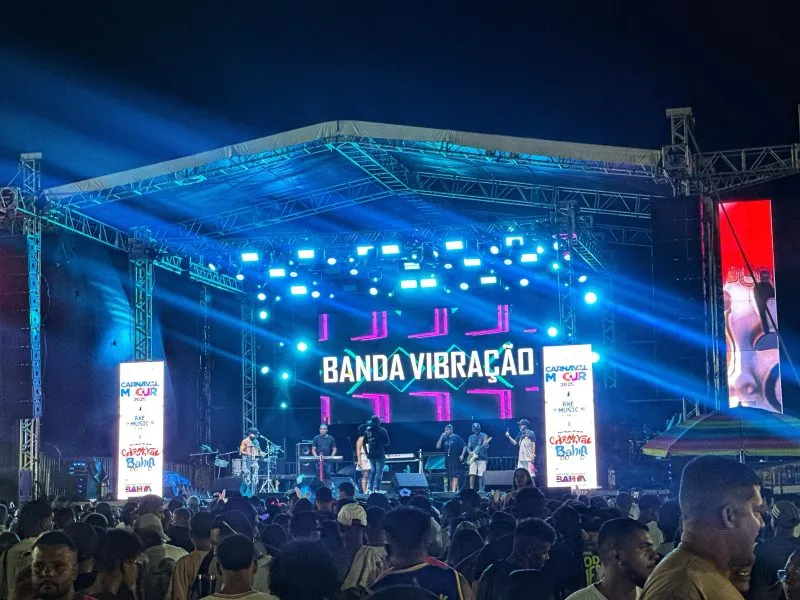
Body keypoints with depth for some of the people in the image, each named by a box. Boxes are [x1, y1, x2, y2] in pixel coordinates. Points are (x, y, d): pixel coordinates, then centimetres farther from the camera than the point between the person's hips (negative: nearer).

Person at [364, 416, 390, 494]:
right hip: (380, 455, -5)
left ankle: (369, 489, 12)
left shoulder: (368, 431, 5)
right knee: (379, 472, -2)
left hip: (371, 455, 5)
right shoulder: (382, 431, -7)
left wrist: (366, 452, 15)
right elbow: (387, 443, -6)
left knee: (372, 471, 16)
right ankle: (377, 489, -7)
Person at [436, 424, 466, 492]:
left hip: (456, 461, -6)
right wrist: (441, 437, -3)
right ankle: (451, 490, 11)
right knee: (450, 478, 7)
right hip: (448, 461, 6)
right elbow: (438, 447, 5)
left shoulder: (457, 438, -2)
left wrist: (462, 455, -14)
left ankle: (454, 491, -19)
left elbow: (464, 446, -3)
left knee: (455, 476, -12)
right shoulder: (444, 439, 13)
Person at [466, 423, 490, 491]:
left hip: (482, 458, -3)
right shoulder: (471, 437, 15)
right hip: (473, 458, 3)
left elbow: (486, 446, -10)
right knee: (472, 474, -8)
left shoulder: (484, 436, 1)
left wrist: (485, 444, -34)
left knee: (481, 475, -5)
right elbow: (468, 447, 16)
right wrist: (470, 452, -6)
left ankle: (481, 490, 1)